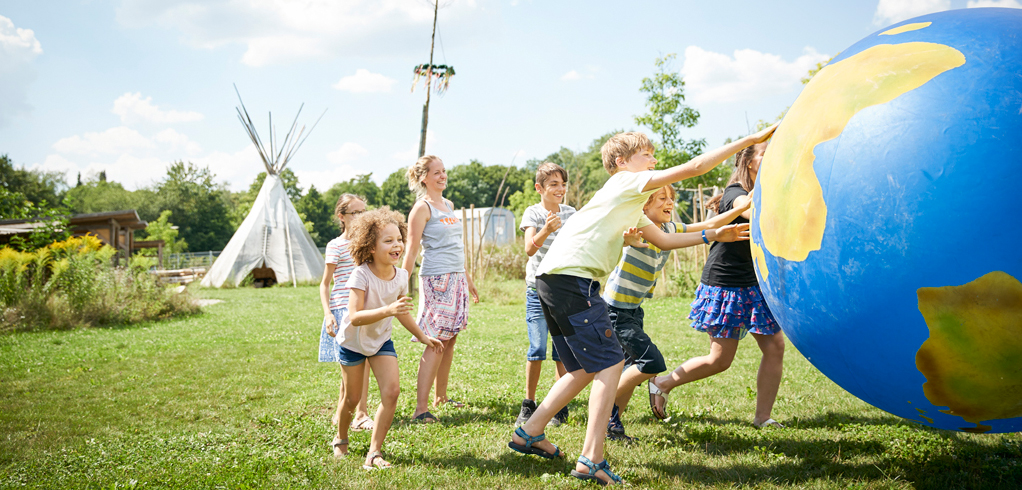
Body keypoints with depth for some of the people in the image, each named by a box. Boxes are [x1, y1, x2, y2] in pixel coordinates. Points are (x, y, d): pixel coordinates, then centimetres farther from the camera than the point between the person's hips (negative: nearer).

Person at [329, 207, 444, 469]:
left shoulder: (400, 276, -11)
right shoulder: (361, 275, -28)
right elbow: (354, 317, -37)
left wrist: (422, 336, 14)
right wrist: (387, 310, -49)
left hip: (381, 340, 4)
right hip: (353, 341, -4)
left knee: (392, 391, -14)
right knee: (352, 398, 9)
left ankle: (374, 452, -6)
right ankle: (340, 439, 39)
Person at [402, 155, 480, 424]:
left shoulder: (449, 205, 17)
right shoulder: (422, 208, -7)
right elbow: (411, 251, -10)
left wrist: (468, 279, 25)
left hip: (457, 278, 8)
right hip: (436, 279, -8)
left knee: (450, 339, 10)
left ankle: (441, 397, 21)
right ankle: (421, 408, -10)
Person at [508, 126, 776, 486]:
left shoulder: (630, 205, 29)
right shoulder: (627, 182, 1)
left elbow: (664, 240, 34)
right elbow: (695, 167, -4)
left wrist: (713, 235, 29)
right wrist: (752, 139, 0)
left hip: (553, 281, 10)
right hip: (572, 278, -10)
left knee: (586, 369, 16)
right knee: (610, 363, -9)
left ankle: (529, 434, 20)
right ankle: (591, 461, -13)